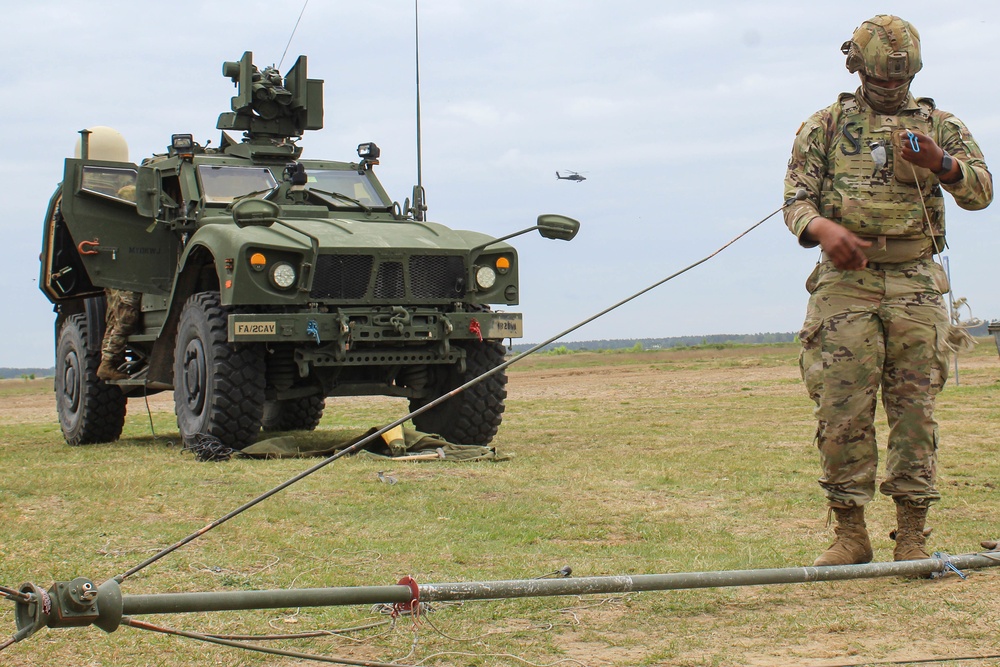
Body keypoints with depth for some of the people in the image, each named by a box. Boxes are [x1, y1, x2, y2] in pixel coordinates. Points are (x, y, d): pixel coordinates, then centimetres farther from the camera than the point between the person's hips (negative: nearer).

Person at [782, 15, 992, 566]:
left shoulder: (939, 126, 13)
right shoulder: (824, 127, 12)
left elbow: (981, 193, 2)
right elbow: (796, 200, 4)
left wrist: (940, 163, -18)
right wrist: (823, 229, -18)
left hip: (916, 286, 1)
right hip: (845, 284, -1)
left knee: (915, 411, 0)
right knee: (842, 411, -4)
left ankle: (912, 536, 6)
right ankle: (850, 532, 5)